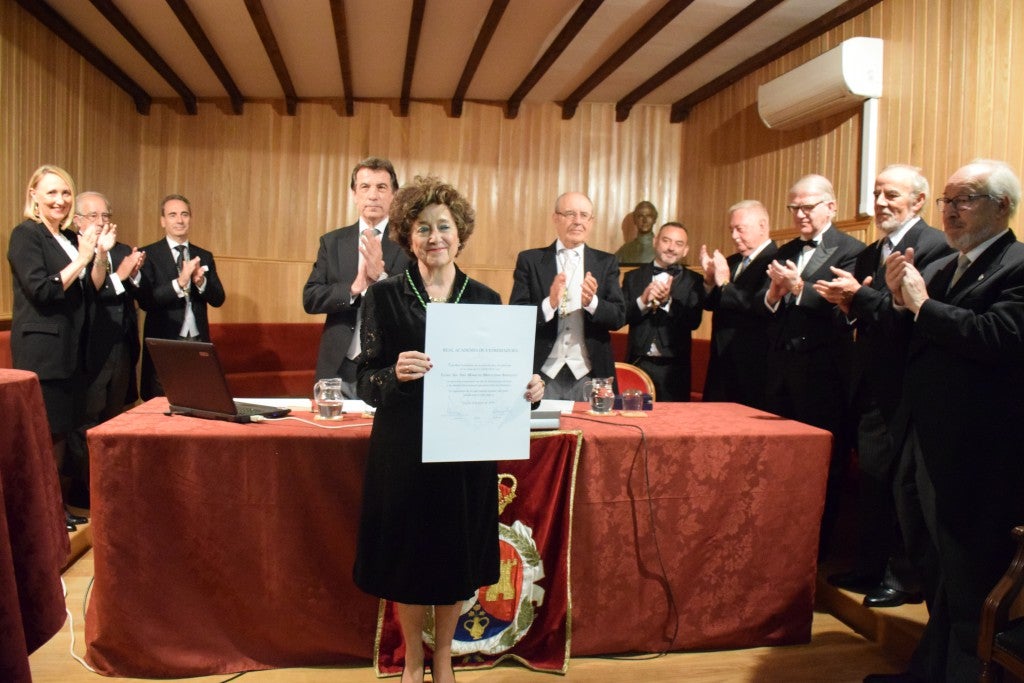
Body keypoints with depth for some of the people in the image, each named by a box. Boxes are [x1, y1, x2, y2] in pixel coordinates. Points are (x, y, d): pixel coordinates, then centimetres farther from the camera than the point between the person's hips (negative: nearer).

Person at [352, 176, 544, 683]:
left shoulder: (486, 300, 3)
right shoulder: (384, 297, -4)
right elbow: (366, 383, -8)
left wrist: (526, 389, -13)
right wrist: (397, 373, -28)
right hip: (404, 449, -2)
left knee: (458, 561, 13)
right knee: (407, 557, 10)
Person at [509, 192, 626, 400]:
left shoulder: (606, 263, 7)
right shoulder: (529, 260, 3)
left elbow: (619, 318, 1)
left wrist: (592, 302, -19)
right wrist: (549, 304, -23)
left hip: (589, 376, 1)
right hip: (542, 374, -1)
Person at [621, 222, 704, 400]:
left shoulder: (693, 280, 5)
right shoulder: (633, 277, 8)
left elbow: (694, 321, -7)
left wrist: (667, 301, -21)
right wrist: (643, 301, -18)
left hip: (674, 368, 0)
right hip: (638, 364, 1)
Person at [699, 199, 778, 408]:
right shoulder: (731, 262, 14)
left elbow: (763, 306, -24)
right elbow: (710, 304, 14)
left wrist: (725, 284, -19)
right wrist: (710, 278, -4)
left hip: (753, 367, -8)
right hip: (722, 364, 8)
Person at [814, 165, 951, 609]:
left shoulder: (933, 247, -11)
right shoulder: (870, 254, 16)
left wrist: (859, 296, -23)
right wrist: (847, 305, -6)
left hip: (904, 389, -8)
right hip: (871, 389, 8)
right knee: (871, 481, 16)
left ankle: (904, 577, 16)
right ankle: (870, 567, 29)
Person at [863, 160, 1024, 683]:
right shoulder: (937, 268, 13)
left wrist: (922, 304, -18)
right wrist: (900, 301, -4)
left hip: (973, 458, -8)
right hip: (922, 444, 8)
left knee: (969, 587, 6)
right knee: (934, 575, 21)